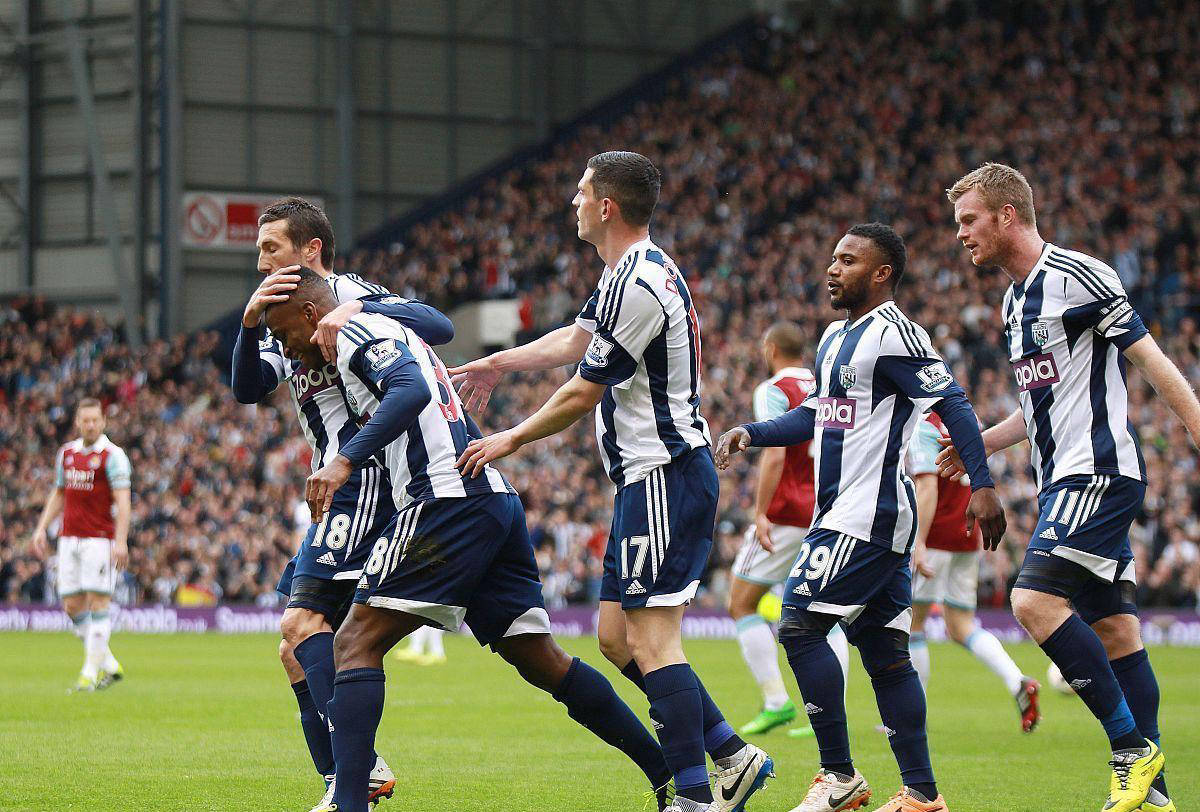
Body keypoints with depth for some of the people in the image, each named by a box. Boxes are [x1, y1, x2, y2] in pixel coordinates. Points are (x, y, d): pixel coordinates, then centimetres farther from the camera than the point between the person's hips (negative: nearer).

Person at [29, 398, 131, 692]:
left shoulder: (112, 456, -7)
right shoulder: (67, 453, 13)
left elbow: (122, 502, -12)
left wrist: (121, 541, -21)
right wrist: (41, 528, 15)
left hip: (99, 539, -6)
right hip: (70, 538, 6)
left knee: (98, 602, -8)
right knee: (73, 607, 3)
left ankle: (91, 672, -4)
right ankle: (109, 665, 15)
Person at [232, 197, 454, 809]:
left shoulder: (347, 295, -2)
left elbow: (440, 326, -16)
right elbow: (248, 388, 7)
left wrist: (356, 311, -27)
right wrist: (250, 320, -10)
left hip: (366, 477, -10)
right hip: (338, 495, 10)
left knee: (302, 620, -21)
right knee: (296, 650, 5)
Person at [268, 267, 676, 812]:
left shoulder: (357, 332, -2)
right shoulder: (385, 332, 28)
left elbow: (412, 389, -21)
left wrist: (344, 460, -29)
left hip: (448, 498, -10)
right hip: (496, 500, 10)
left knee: (357, 642, -11)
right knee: (541, 660, 12)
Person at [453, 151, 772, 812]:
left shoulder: (637, 286, -19)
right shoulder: (637, 271, 14)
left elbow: (583, 393, -13)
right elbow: (575, 340, 30)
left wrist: (509, 441, 0)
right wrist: (501, 362, 39)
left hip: (663, 478, -10)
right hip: (652, 478, 10)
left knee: (651, 640, -12)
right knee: (616, 637, 11)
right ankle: (733, 757, 12)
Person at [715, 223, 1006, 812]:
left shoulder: (893, 335, -13)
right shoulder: (836, 337, 17)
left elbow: (952, 405, -17)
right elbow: (815, 416, 26)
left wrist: (982, 485, -23)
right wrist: (750, 433, 13)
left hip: (867, 514, -10)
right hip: (845, 514, 10)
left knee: (800, 625, -10)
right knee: (883, 651, 8)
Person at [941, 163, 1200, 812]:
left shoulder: (1077, 275, -10)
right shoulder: (1015, 302, 17)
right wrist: (978, 445, 21)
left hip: (1099, 470, -9)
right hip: (1062, 481, 9)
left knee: (1035, 600, -21)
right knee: (1113, 629, 6)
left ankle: (1133, 742, -15)